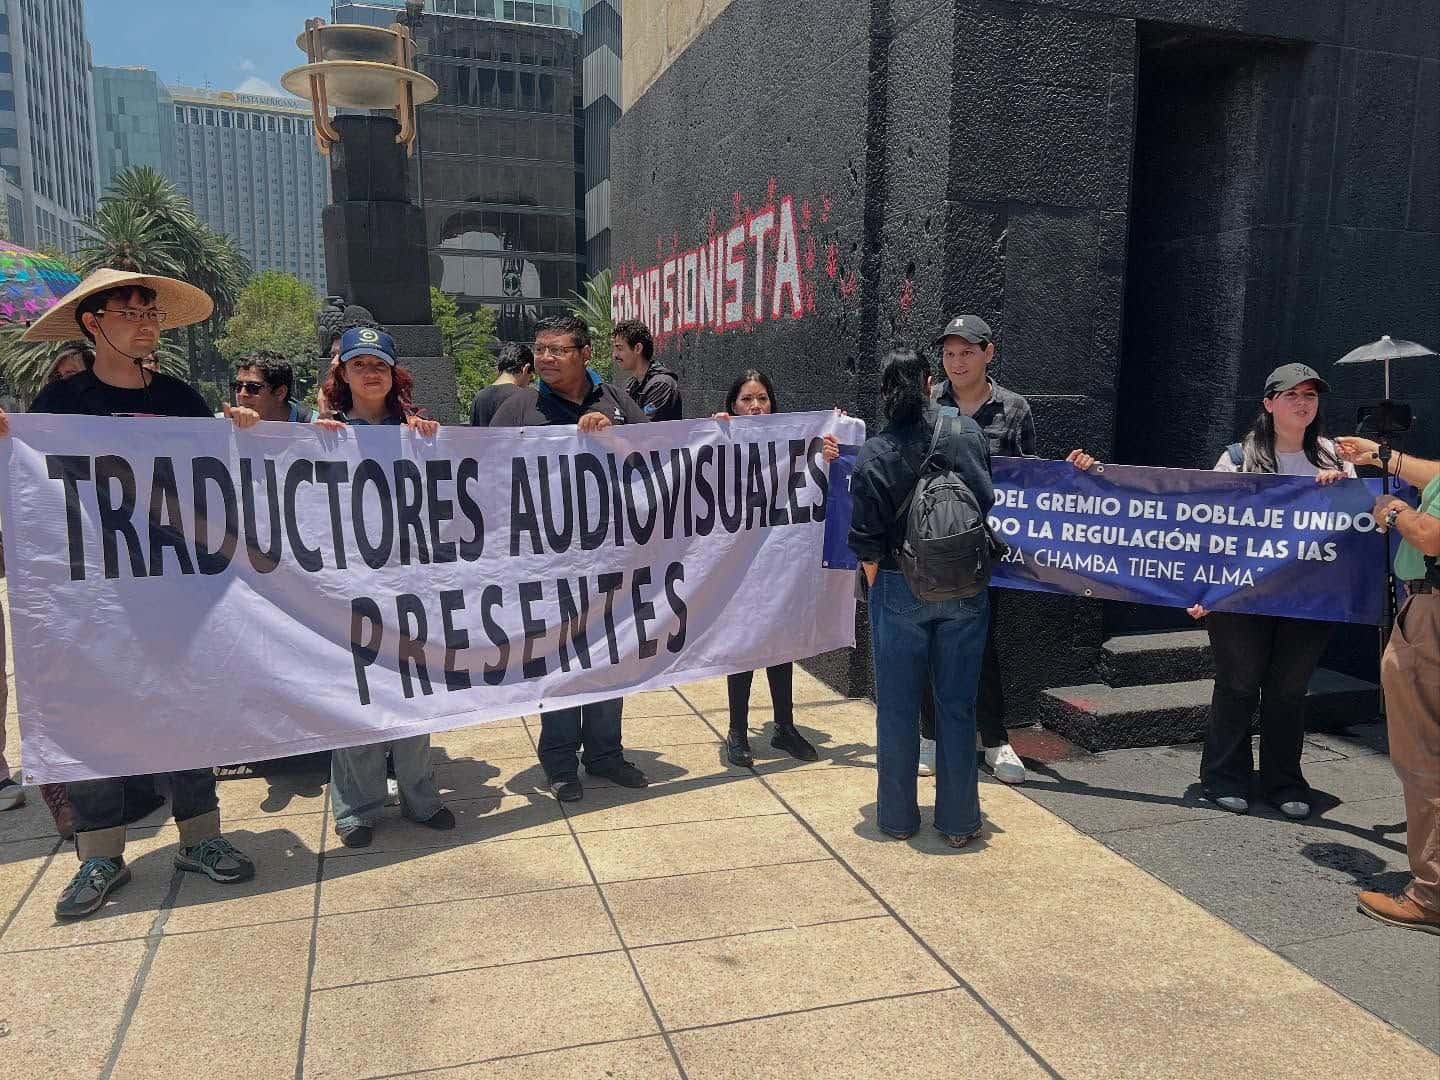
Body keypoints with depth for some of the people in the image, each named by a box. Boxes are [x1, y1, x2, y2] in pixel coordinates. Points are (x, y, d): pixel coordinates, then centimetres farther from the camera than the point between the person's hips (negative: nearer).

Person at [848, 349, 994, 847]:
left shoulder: (874, 453, -8)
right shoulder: (967, 432, -3)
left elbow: (866, 539, -8)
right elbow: (989, 503, 3)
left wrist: (875, 585, 8)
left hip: (899, 592, -1)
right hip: (965, 590, 2)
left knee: (898, 708, 11)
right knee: (957, 706, 12)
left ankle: (897, 817, 23)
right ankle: (958, 821, 21)